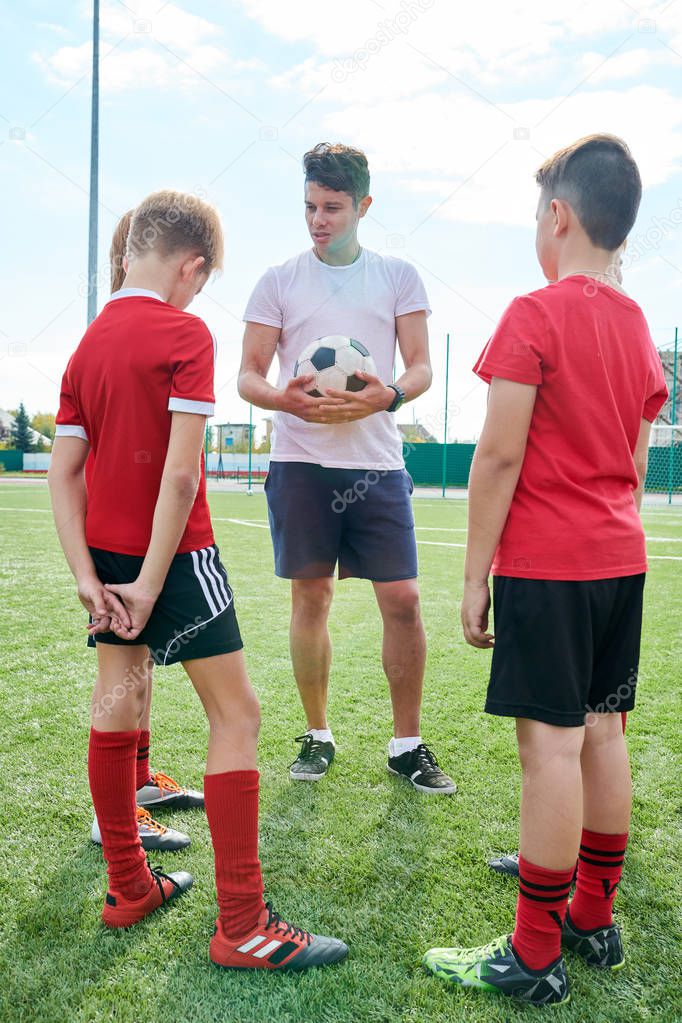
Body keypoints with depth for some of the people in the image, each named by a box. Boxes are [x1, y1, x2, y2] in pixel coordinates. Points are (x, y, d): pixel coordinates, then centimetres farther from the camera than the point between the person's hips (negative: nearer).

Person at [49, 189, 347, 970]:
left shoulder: (88, 342, 8)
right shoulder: (184, 334, -12)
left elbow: (63, 471, 4)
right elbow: (181, 475, -20)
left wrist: (88, 577, 0)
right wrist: (151, 586, -15)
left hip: (106, 551, 8)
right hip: (172, 553, -8)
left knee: (116, 702, 17)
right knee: (236, 716, -1)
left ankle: (128, 888, 31)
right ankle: (242, 928, 4)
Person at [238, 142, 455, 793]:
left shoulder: (399, 277, 10)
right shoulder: (278, 281, 8)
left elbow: (422, 367, 5)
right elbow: (248, 375, 5)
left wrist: (387, 396, -17)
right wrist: (287, 399, -17)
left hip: (377, 464, 1)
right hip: (300, 462, 0)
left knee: (402, 601, -2)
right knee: (310, 599, 5)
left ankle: (407, 744, 14)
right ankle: (317, 736, 22)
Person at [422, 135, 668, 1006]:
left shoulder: (534, 315, -11)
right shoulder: (637, 325, 13)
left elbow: (499, 457, -15)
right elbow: (635, 465, 16)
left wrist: (475, 575, -10)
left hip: (545, 564, -8)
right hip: (619, 560, 8)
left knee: (551, 742, -4)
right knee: (602, 732, 13)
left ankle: (534, 957, 8)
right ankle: (594, 920, 27)